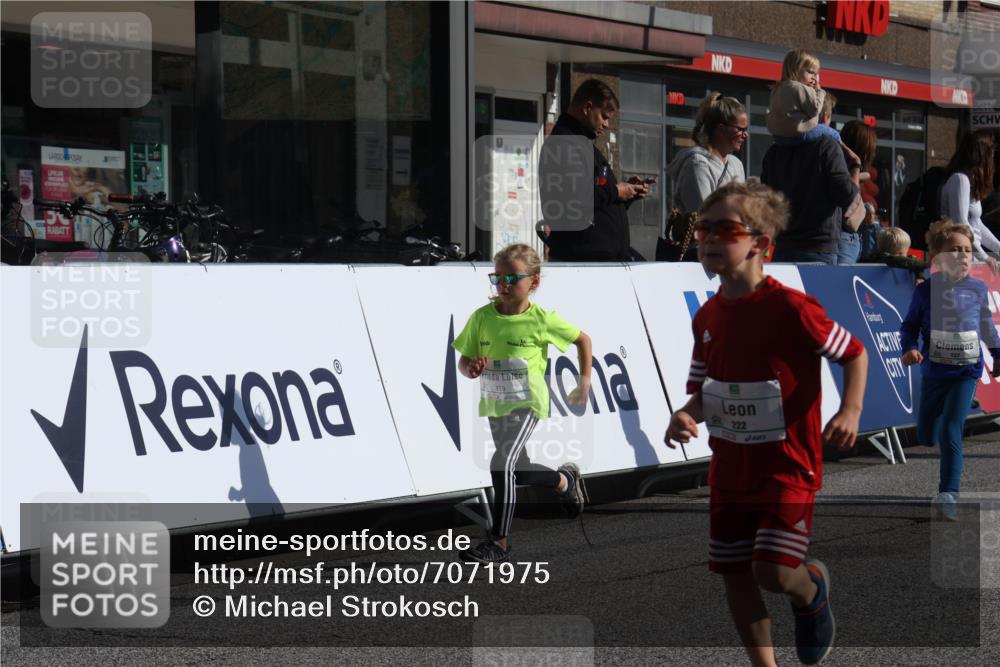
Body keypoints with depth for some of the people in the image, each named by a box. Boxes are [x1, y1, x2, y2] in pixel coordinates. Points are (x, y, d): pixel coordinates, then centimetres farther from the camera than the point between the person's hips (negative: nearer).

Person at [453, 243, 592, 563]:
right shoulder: (482, 317, -4)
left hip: (527, 403, -5)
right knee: (518, 470, 18)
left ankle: (499, 542, -16)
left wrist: (585, 381, 4)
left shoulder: (542, 320, -11)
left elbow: (582, 340, 5)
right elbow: (464, 361, 2)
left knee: (502, 463, -22)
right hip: (494, 404, 5)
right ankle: (565, 480, 49)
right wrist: (471, 368, -21)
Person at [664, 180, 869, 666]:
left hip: (786, 468, -6)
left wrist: (850, 412, -20)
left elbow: (854, 353, -7)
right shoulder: (708, 317, 2)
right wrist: (686, 416, -12)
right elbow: (704, 392, 10)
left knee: (772, 572, -14)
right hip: (730, 471, 6)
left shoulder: (790, 309, -18)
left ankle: (812, 588, 22)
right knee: (734, 576, 8)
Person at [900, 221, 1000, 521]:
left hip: (966, 372, -1)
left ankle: (948, 494, -12)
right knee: (926, 437, 13)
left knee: (950, 432, -16)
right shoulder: (926, 291, -7)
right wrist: (909, 348, -18)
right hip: (933, 372, 1)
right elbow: (910, 325, 0)